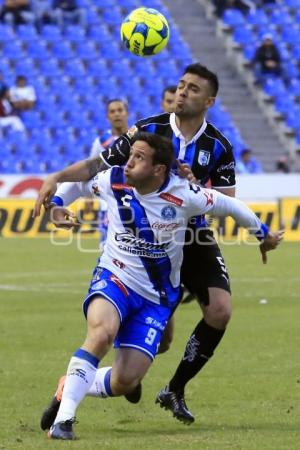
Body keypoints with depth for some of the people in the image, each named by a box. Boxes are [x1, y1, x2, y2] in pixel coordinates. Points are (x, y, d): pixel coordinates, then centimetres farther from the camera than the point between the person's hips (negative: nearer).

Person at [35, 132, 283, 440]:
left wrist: (263, 233, 14)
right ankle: (63, 419, -32)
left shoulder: (183, 195, -16)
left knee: (125, 382, -13)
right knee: (102, 332, -35)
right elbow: (77, 180, 13)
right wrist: (56, 204, -4)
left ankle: (74, 385, 20)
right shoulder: (113, 181, -10)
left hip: (156, 298, 0)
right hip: (113, 278, 0)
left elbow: (229, 206, 0)